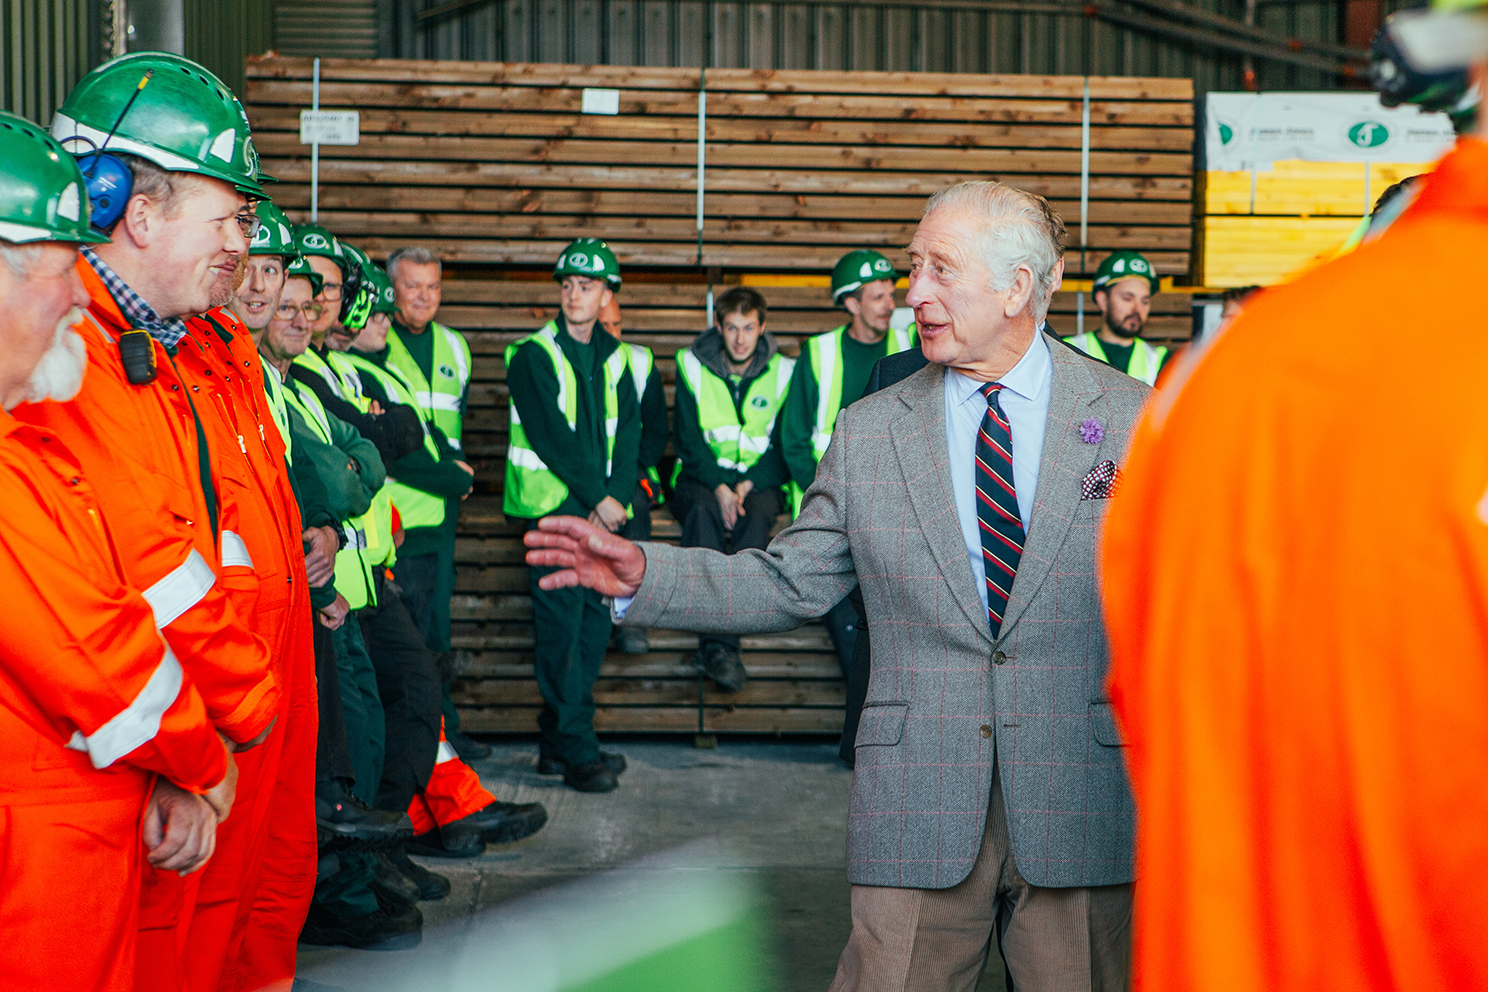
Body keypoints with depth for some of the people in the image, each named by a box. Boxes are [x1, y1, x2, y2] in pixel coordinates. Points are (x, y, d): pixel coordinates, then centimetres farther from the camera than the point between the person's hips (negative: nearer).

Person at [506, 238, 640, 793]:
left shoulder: (613, 358, 14)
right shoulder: (533, 354, -4)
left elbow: (628, 432, 8)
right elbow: (552, 436, -11)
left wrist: (617, 497, -7)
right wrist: (597, 499, -13)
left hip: (602, 511, 6)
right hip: (552, 506, -6)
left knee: (593, 623, 7)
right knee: (562, 626, -7)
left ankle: (557, 742, 17)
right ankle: (576, 753, -3)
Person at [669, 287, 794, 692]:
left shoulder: (783, 373, 3)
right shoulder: (692, 366, 3)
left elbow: (784, 448, 0)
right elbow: (687, 440, -3)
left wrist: (747, 485, -17)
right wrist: (719, 487, -19)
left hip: (760, 483, 0)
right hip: (701, 479, 0)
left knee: (756, 517, -35)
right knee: (701, 510, -35)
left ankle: (717, 645, -38)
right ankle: (721, 646, -45)